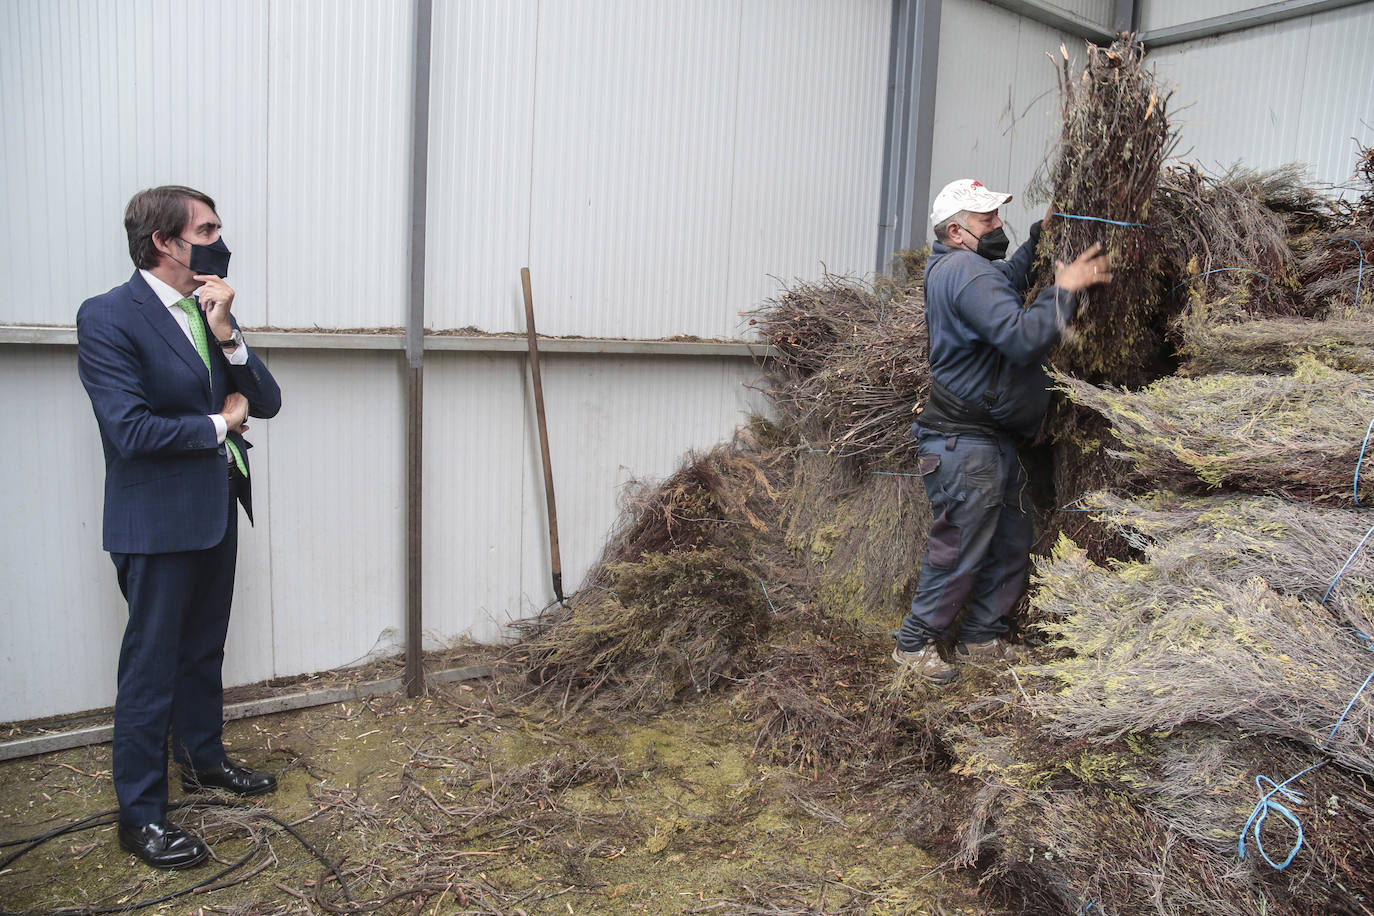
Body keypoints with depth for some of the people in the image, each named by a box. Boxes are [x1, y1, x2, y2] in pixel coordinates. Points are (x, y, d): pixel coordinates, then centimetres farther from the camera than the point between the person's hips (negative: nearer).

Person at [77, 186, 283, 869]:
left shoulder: (211, 310, 8)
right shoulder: (107, 317, -14)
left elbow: (266, 401, 2)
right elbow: (131, 429, -22)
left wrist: (225, 333, -12)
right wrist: (218, 424, -9)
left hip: (216, 508, 7)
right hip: (157, 519, -7)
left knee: (204, 647, 20)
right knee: (152, 663, 2)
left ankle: (202, 758, 38)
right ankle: (140, 814, 15)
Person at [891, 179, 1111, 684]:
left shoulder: (956, 269, 17)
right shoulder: (965, 271, -18)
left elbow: (1008, 280, 39)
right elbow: (1022, 337, -28)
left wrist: (1038, 238, 29)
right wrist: (1065, 289, -18)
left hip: (996, 441, 11)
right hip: (964, 445, -11)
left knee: (1011, 544, 16)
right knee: (960, 551, -3)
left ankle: (981, 640, 27)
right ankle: (915, 643, 12)